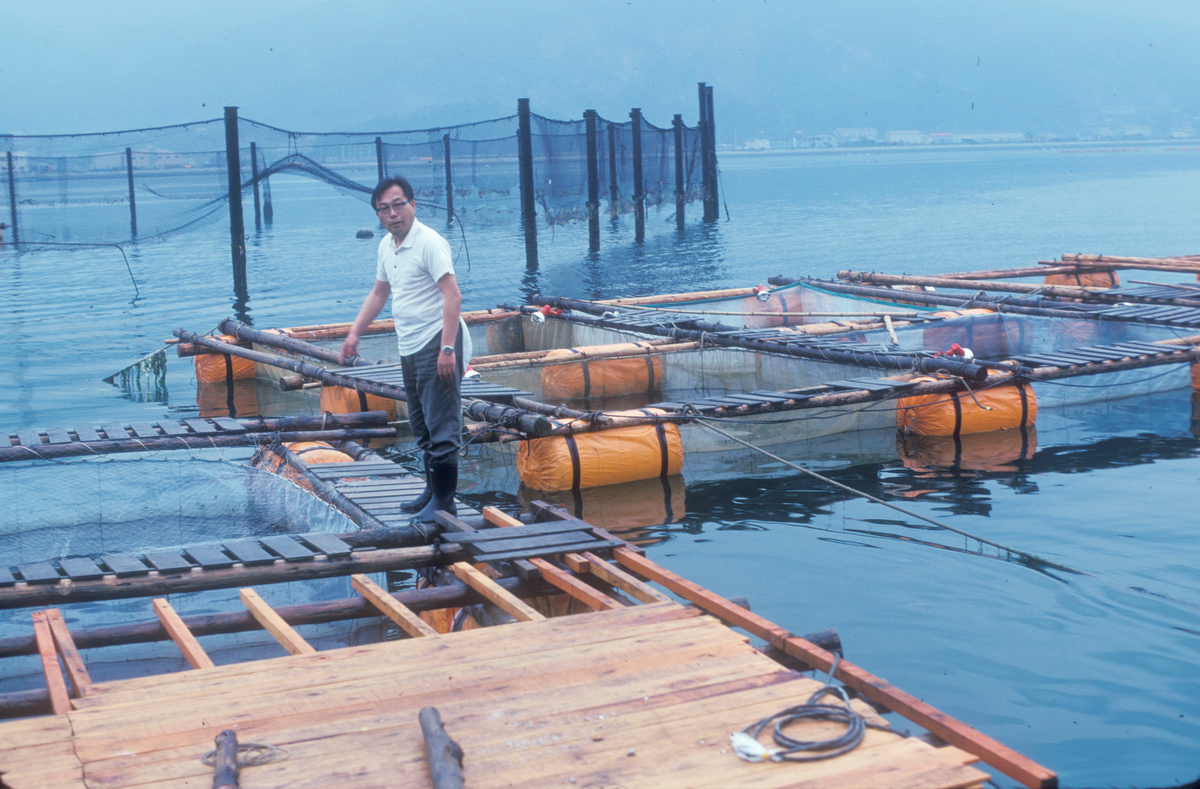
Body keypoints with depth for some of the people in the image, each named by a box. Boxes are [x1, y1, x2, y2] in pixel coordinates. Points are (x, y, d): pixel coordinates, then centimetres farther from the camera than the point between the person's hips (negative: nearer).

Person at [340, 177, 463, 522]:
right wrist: (354, 333, 21)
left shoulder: (429, 242, -15)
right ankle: (432, 491, 27)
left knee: (441, 428, -6)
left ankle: (444, 500, -1)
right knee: (422, 428, 16)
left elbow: (453, 296, -21)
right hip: (409, 348, 9)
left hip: (435, 344, -9)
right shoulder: (386, 246, 12)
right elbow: (379, 293, 26)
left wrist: (447, 349, -27)